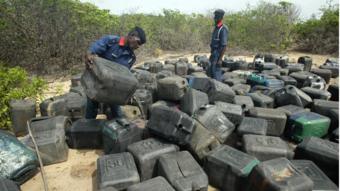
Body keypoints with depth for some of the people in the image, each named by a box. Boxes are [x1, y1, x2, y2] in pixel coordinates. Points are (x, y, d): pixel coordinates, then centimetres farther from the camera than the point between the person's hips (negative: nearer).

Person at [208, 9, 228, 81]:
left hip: (218, 53, -10)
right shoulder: (216, 28, 14)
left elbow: (224, 46, -21)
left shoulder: (223, 29, -16)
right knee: (210, 71, 14)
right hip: (214, 53, 10)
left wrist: (220, 59, -24)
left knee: (216, 71, -8)